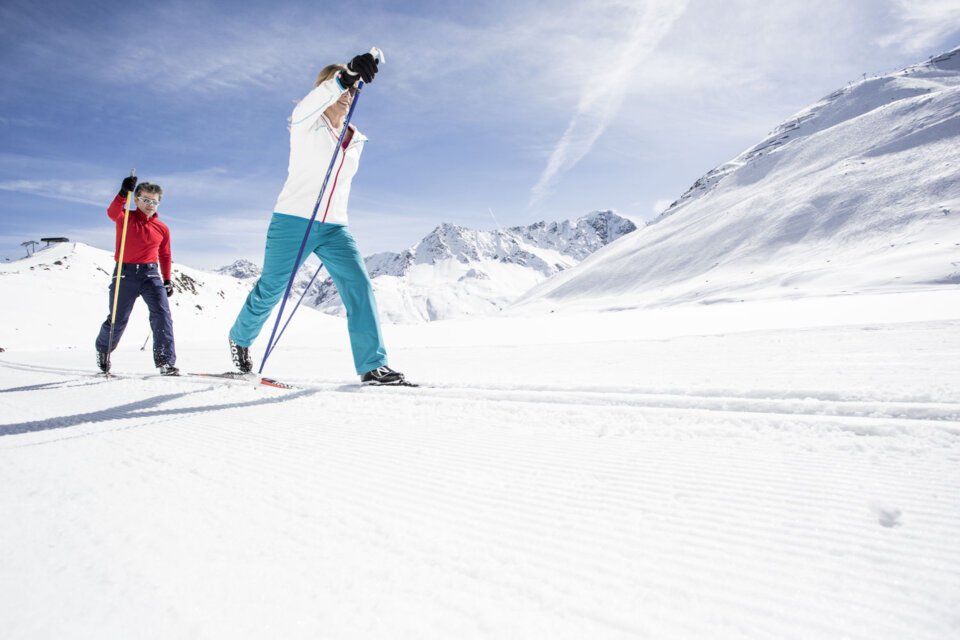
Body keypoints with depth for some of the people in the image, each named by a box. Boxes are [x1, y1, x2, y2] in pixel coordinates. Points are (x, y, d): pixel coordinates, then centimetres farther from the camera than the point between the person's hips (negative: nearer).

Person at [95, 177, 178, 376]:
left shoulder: (162, 229, 10)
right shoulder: (125, 218, 2)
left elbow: (164, 256, 20)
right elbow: (112, 212, -22)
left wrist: (167, 279, 16)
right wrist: (123, 194, -39)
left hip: (151, 274, 2)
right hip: (125, 273, -2)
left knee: (162, 314, -16)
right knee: (118, 319, 7)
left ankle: (165, 361, -17)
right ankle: (103, 350, 38)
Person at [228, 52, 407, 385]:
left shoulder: (355, 140, 15)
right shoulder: (305, 123, -2)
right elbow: (313, 102, -27)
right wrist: (345, 74, -44)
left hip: (335, 229, 4)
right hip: (292, 222, -4)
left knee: (359, 286, -14)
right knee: (270, 291, 6)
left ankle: (372, 366, -15)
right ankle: (240, 338, 36)